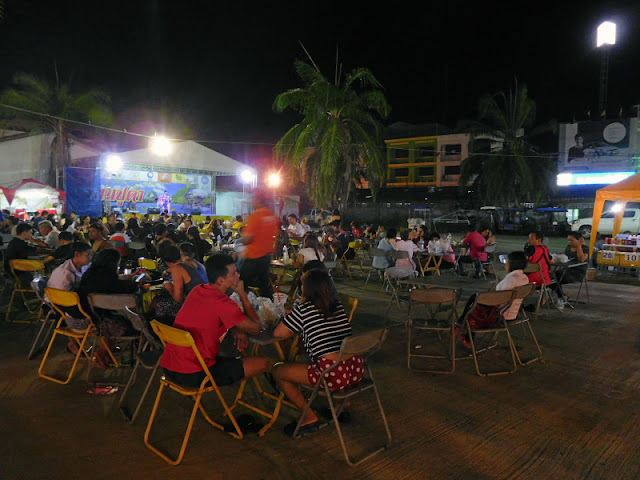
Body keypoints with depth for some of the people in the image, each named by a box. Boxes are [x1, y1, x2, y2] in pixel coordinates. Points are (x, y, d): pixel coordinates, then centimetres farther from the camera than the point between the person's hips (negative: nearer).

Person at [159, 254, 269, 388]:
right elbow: (255, 328, -8)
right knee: (263, 363, -4)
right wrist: (242, 293, -4)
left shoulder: (197, 290, 3)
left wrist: (237, 330, 1)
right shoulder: (223, 304, -22)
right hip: (193, 376, -8)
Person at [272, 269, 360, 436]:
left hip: (333, 374, -7)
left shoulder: (303, 310, -5)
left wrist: (297, 329, 16)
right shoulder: (339, 307, 12)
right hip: (357, 369, 7)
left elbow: (278, 334, 0)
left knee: (277, 371, 10)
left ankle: (310, 416, 14)